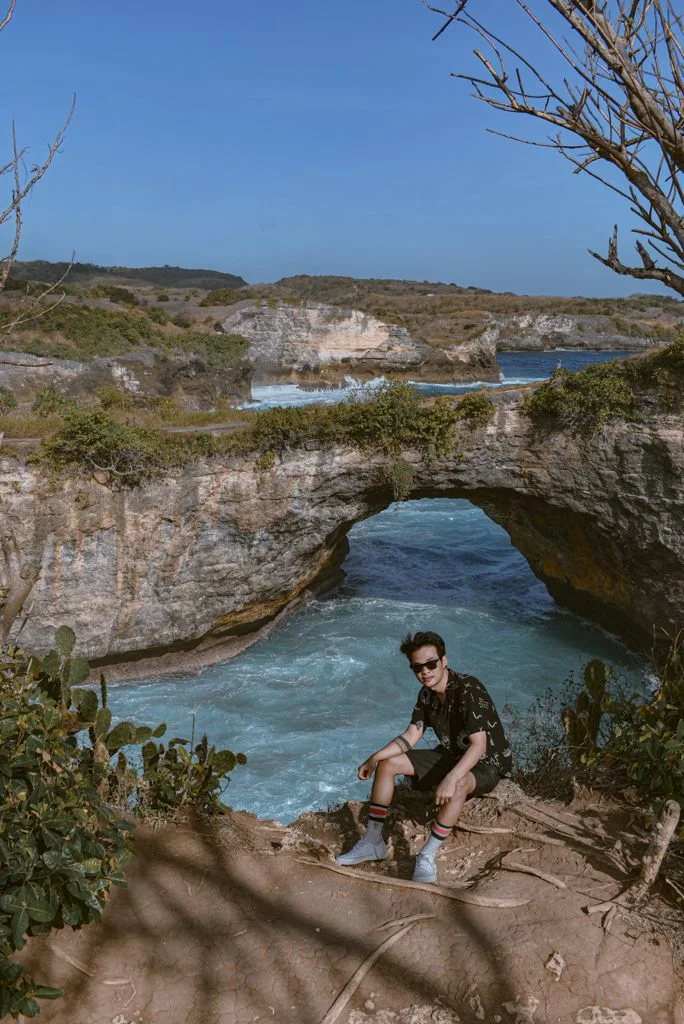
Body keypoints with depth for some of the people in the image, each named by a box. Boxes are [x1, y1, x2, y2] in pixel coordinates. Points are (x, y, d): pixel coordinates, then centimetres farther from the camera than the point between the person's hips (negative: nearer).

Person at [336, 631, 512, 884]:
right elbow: (411, 736, 5)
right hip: (451, 755, 8)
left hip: (486, 763, -8)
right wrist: (374, 758, -6)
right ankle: (373, 843, 7)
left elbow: (479, 744, -35)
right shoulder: (427, 694, -2)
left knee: (457, 786, -42)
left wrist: (451, 778, -48)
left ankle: (428, 856, -25)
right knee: (387, 764, 0)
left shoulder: (468, 690, -28)